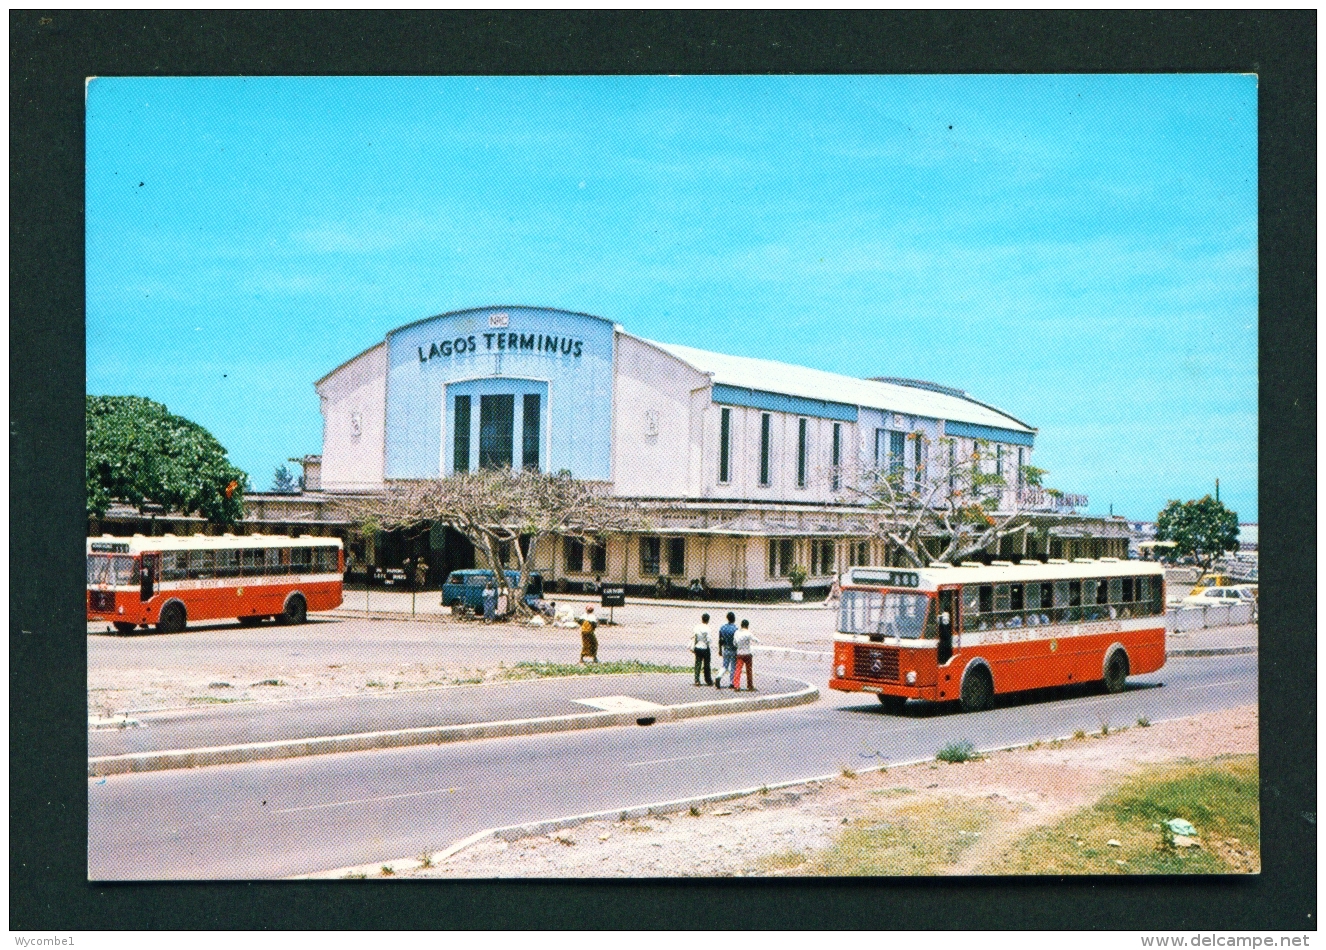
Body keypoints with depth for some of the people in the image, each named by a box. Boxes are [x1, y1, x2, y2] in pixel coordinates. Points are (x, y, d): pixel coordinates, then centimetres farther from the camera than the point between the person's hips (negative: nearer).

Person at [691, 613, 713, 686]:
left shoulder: (697, 627, 0)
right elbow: (708, 639, -16)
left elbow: (693, 638, 5)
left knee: (697, 664, 7)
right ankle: (708, 681, 15)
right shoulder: (706, 628, -14)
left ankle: (697, 680, 2)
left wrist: (692, 647, 13)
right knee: (706, 665, 7)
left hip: (697, 648, 4)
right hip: (705, 648, -4)